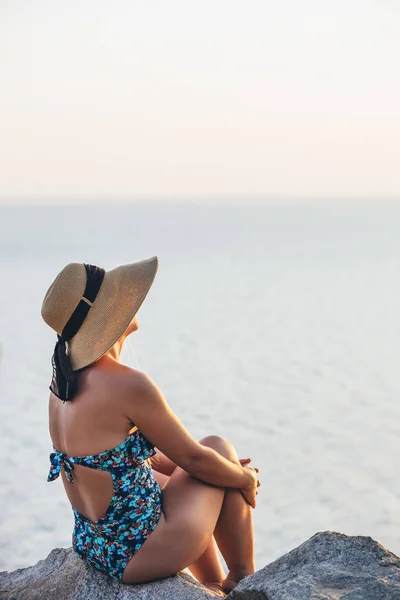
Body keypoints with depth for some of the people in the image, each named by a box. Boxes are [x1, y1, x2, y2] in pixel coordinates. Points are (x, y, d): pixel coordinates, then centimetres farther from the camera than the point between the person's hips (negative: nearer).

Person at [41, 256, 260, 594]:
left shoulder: (62, 383, 1)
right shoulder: (129, 386, -25)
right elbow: (194, 458, -14)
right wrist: (246, 479, 5)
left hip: (91, 545, 8)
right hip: (137, 552, -8)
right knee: (218, 447, 9)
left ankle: (216, 587, 42)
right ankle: (244, 581, 23)